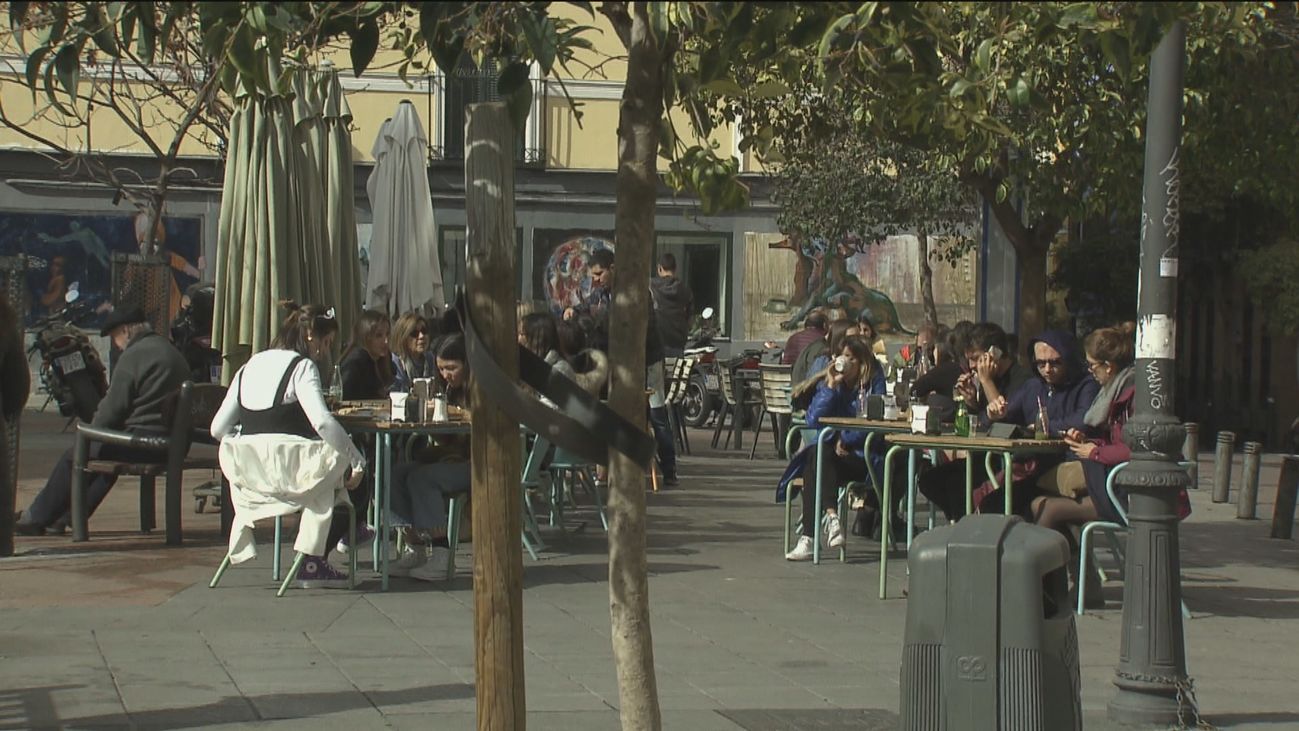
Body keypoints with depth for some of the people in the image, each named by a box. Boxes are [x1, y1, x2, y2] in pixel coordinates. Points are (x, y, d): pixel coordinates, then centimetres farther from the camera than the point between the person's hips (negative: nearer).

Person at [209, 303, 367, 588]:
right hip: (289, 473, -8)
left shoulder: (251, 365, 16)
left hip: (247, 476, 8)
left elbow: (219, 428, 13)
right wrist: (357, 462, -12)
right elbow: (323, 422, -20)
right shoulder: (302, 366, -5)